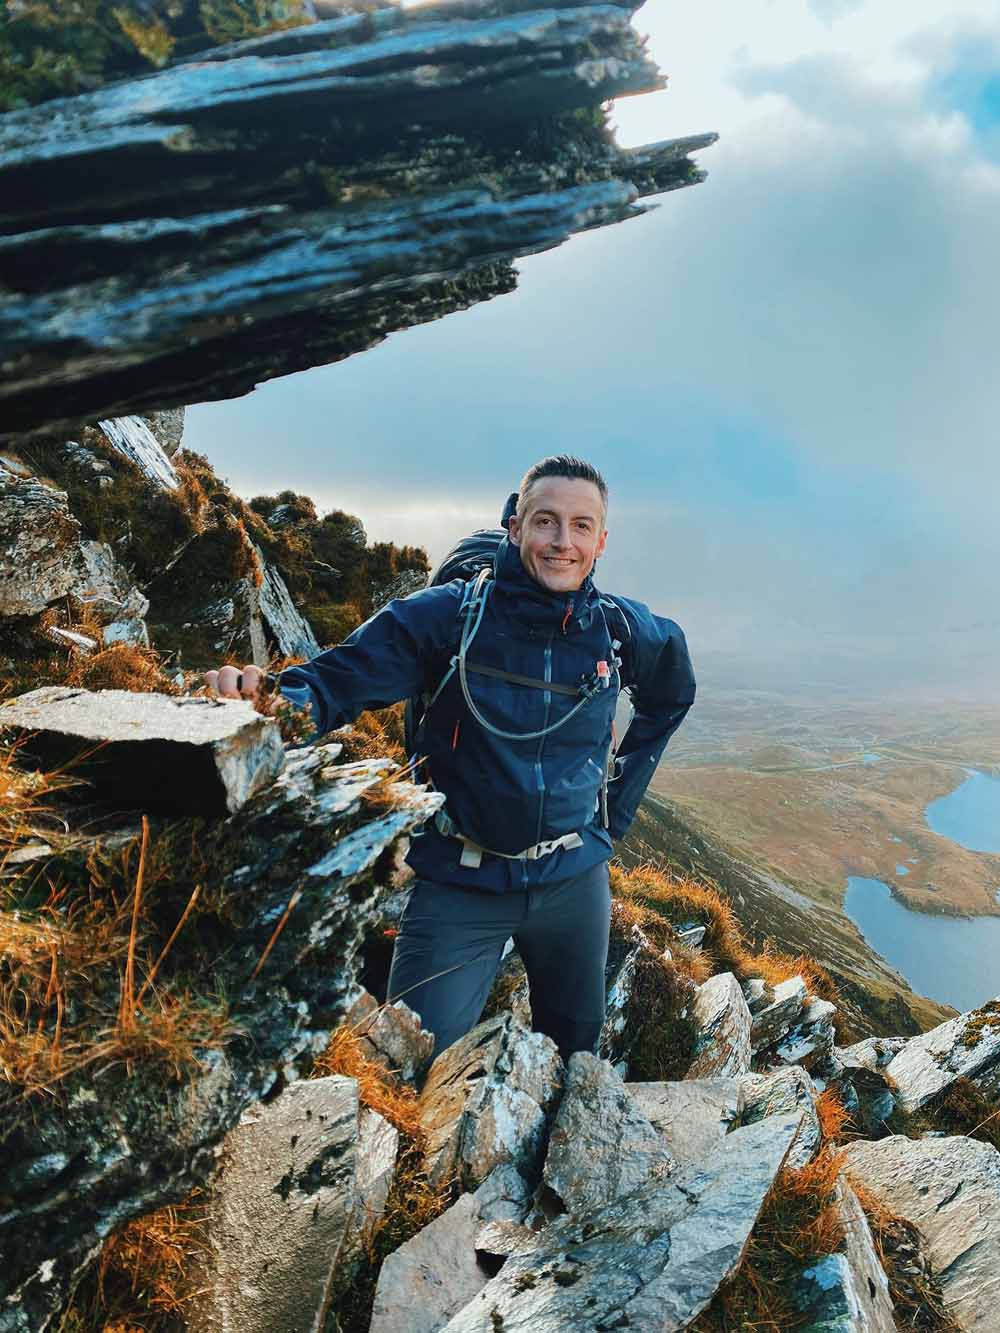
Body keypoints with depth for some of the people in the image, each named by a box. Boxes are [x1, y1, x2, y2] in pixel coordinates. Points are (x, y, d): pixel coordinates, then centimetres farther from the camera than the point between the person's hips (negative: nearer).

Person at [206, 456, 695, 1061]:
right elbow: (341, 677, -19)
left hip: (574, 880, 4)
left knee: (576, 1051, 24)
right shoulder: (449, 613, -14)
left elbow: (672, 696, 17)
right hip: (460, 883, -3)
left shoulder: (624, 630, -3)